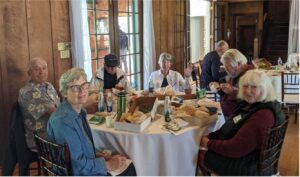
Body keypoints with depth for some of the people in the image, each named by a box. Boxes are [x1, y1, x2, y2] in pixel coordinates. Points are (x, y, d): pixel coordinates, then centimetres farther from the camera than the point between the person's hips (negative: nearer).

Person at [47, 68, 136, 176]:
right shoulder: (63, 120, -26)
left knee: (129, 166, 6)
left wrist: (101, 156, 1)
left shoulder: (80, 112, 2)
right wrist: (108, 165, -15)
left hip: (86, 167, 8)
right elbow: (78, 165, -24)